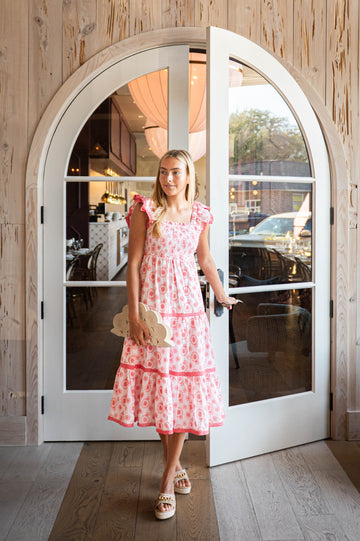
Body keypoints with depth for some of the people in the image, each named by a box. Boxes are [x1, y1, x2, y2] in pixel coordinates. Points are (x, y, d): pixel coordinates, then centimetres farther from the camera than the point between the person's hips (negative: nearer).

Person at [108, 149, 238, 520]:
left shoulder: (199, 216, 8)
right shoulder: (145, 211, -3)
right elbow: (133, 264, -6)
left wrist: (222, 296, 33)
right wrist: (134, 315, -13)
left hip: (188, 306, 3)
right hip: (153, 306, -3)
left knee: (184, 388, 0)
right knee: (157, 384, 4)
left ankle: (167, 480, 11)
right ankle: (174, 462, 27)